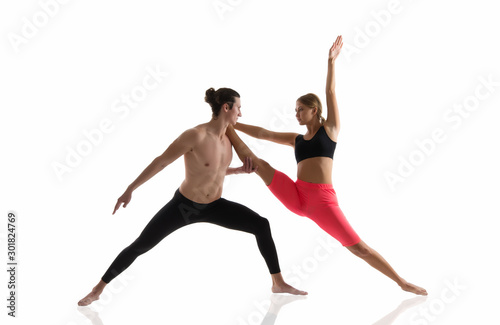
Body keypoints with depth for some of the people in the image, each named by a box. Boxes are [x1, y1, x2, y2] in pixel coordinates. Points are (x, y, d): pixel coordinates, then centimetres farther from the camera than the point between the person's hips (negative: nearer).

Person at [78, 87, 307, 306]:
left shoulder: (227, 137, -4)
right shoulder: (196, 135, -27)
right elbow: (160, 162, -20)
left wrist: (239, 170, -3)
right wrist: (130, 189, -19)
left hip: (214, 206, 6)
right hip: (183, 205, -6)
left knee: (261, 225, -5)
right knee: (140, 246, -3)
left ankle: (278, 283, 8)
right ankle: (97, 290, 17)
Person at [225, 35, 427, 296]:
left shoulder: (330, 128, 9)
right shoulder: (296, 139, 18)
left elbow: (330, 94, 1)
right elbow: (262, 133, 17)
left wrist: (331, 61, -2)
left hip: (323, 201, -4)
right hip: (297, 197, 4)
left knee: (358, 247, -4)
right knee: (258, 164, -5)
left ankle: (402, 283, 6)